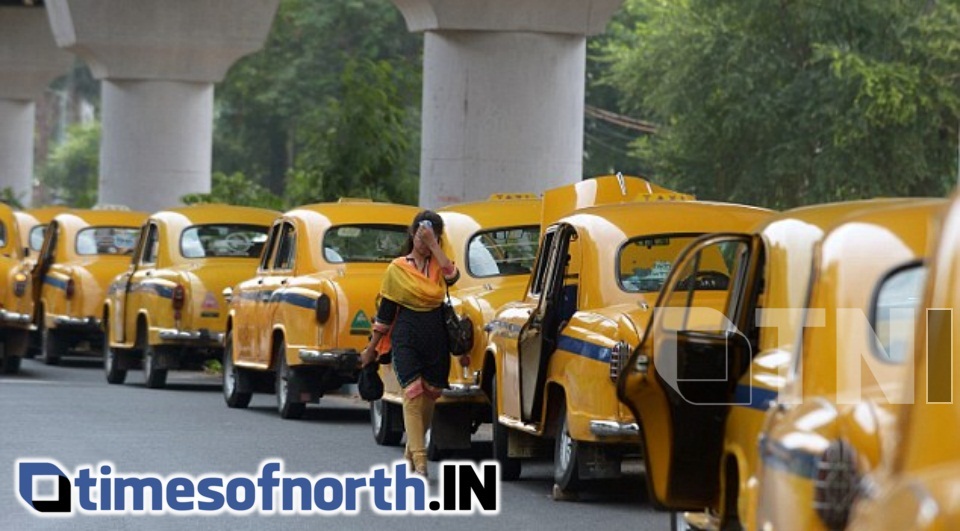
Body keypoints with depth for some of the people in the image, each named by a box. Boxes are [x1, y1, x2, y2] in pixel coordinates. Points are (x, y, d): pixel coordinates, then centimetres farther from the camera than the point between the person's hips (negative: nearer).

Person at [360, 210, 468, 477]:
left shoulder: (438, 265, 9)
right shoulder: (397, 269, 3)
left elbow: (452, 276, -15)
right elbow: (385, 311, 7)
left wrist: (433, 244, -14)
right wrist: (372, 348, 7)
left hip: (436, 338, 3)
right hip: (406, 337, -3)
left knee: (430, 396, 8)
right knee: (413, 394, -14)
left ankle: (413, 448, 27)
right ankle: (419, 460, -19)